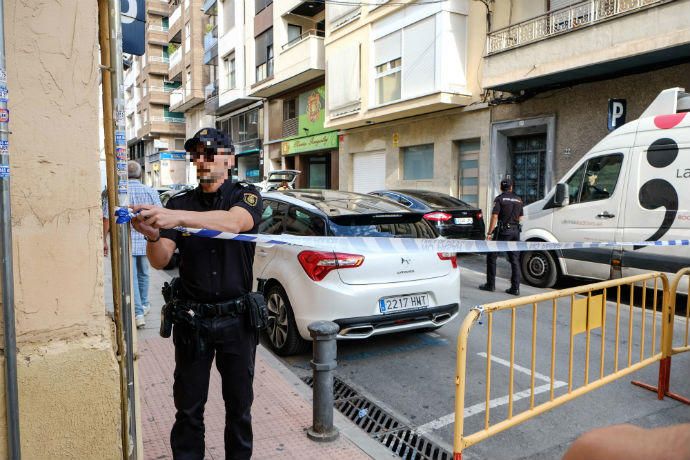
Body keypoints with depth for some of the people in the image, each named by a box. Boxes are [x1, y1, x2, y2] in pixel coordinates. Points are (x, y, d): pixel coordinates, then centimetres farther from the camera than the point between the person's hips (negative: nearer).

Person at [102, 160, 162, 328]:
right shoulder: (151, 192, -2)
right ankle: (144, 305, 35)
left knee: (131, 278, 1)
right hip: (146, 242, 3)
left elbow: (106, 219, -7)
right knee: (143, 274, 20)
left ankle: (138, 314, -4)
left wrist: (104, 240, 3)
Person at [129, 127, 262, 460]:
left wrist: (177, 217, -42)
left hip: (236, 318, -1)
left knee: (239, 404, 14)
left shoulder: (246, 195, -4)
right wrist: (152, 236, -29)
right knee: (188, 407, 11)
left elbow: (233, 222, -28)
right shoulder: (179, 202, 3)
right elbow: (160, 261, -6)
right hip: (191, 318, 2)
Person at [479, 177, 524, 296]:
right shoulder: (518, 200, 11)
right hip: (516, 231, 5)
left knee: (491, 256, 6)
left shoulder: (500, 199, -5)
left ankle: (490, 285, 7)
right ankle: (515, 288, 7)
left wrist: (489, 233, -12)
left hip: (503, 231, -5)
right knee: (515, 260, 8)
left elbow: (494, 216, -13)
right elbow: (520, 218, 15)